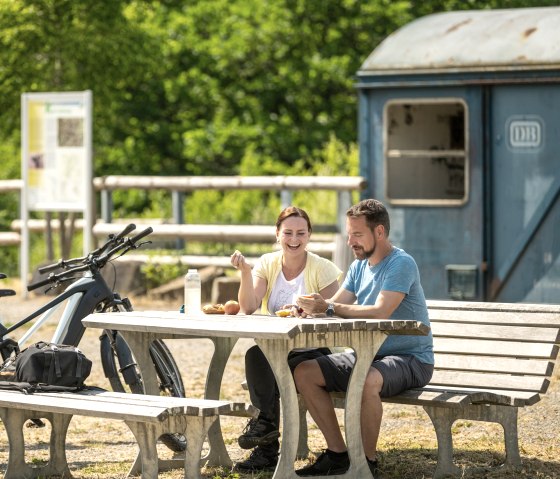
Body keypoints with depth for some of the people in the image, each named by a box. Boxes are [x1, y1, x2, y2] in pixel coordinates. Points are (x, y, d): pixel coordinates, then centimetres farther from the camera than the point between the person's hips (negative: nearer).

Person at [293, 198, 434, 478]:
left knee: (366, 381, -39)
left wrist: (328, 308, -30)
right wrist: (308, 309, -18)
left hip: (409, 359, -9)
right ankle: (337, 455, 0)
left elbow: (380, 313, -28)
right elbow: (336, 306, 4)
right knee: (304, 372, -3)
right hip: (368, 355, 9)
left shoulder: (401, 264, -16)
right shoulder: (359, 267, 11)